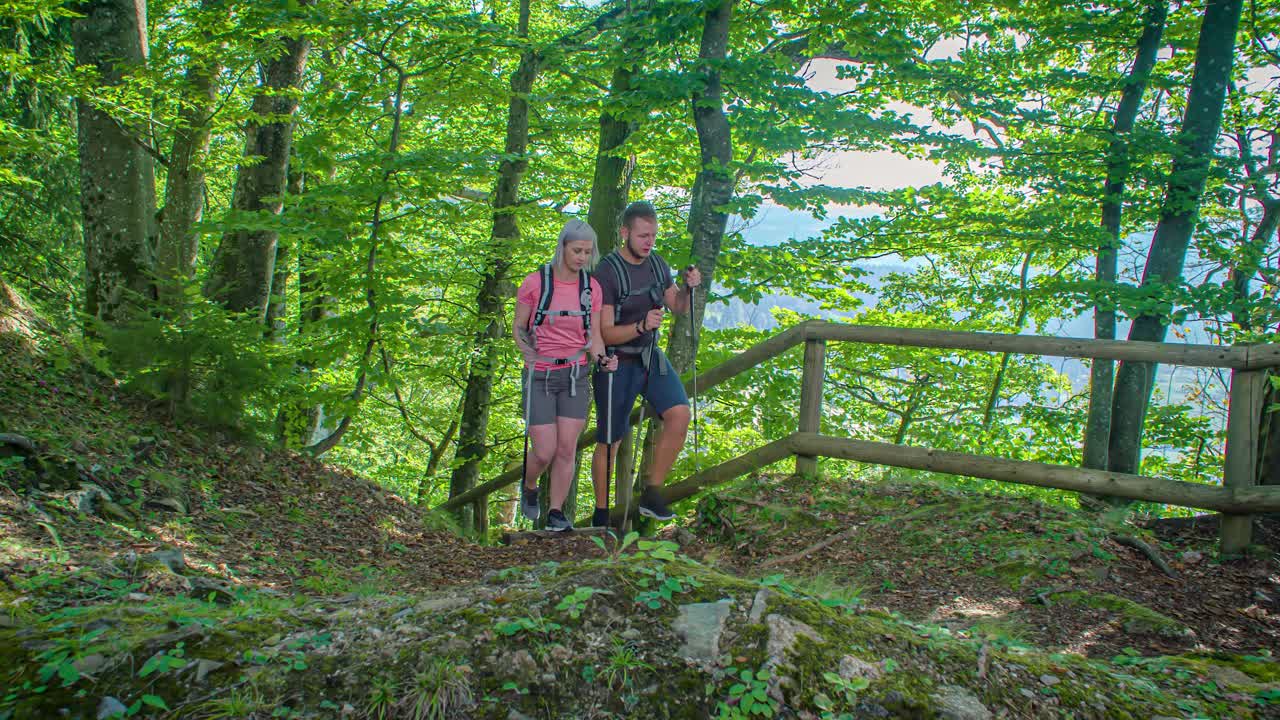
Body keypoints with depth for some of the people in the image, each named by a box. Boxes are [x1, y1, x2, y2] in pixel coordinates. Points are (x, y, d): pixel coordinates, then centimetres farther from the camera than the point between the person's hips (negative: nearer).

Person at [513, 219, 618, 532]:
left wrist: (602, 358, -17)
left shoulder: (592, 287, 1)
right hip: (539, 376, -2)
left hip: (575, 374, 3)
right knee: (544, 452, -4)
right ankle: (528, 487, 29)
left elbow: (593, 335, 3)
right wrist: (529, 352, -18)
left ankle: (556, 512, 16)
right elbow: (518, 327, 1)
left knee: (567, 449, 0)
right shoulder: (535, 282, -8)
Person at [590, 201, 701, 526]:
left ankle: (652, 494, -1)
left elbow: (679, 307, 14)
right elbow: (606, 334, -19)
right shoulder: (606, 273, -18)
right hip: (617, 363, -6)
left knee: (680, 414, -14)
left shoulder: (657, 263, 2)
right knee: (609, 442, 2)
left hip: (650, 356, 6)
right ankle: (601, 513, 20)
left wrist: (688, 287, -8)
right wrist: (641, 326, -36)